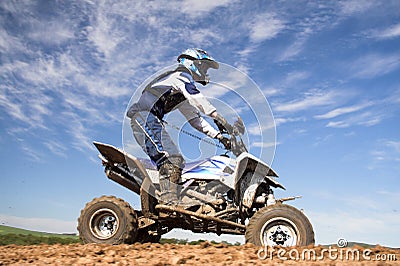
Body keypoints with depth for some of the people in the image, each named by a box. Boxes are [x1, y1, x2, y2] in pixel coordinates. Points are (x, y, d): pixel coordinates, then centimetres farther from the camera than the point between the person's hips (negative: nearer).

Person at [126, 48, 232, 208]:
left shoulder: (183, 97, 29)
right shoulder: (181, 74, 1)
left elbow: (195, 119, 25)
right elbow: (195, 97, -18)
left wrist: (219, 136, 16)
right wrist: (218, 118, -24)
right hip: (145, 116, -10)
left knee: (175, 160, 2)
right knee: (172, 158, -24)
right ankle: (169, 198, -35)